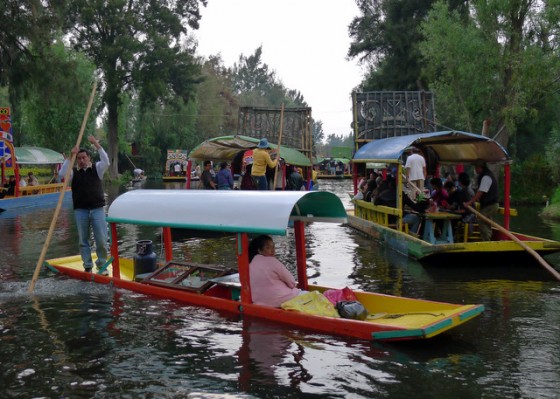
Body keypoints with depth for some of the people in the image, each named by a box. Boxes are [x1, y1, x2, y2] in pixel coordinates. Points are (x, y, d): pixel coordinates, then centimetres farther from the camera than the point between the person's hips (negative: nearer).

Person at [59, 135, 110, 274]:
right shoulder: (74, 171, 6)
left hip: (97, 209, -1)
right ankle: (88, 266, 15)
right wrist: (70, 156, -19)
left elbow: (106, 162, -14)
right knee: (83, 240, 6)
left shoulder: (96, 168, 5)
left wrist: (97, 145, -22)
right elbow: (62, 173, -13)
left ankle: (102, 265, 13)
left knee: (101, 240, -3)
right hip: (80, 210, 1)